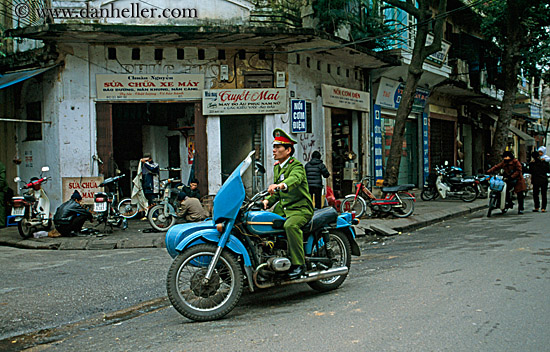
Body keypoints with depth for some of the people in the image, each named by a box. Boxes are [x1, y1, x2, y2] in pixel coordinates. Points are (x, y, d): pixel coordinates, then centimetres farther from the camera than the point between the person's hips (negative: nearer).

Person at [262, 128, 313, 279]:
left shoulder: (297, 166, -10)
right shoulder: (277, 167, 17)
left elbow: (294, 178, -34)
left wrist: (280, 185, -55)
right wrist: (268, 200, 3)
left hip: (300, 208, -9)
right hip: (282, 208, 9)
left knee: (290, 225, -35)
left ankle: (298, 264, -25)